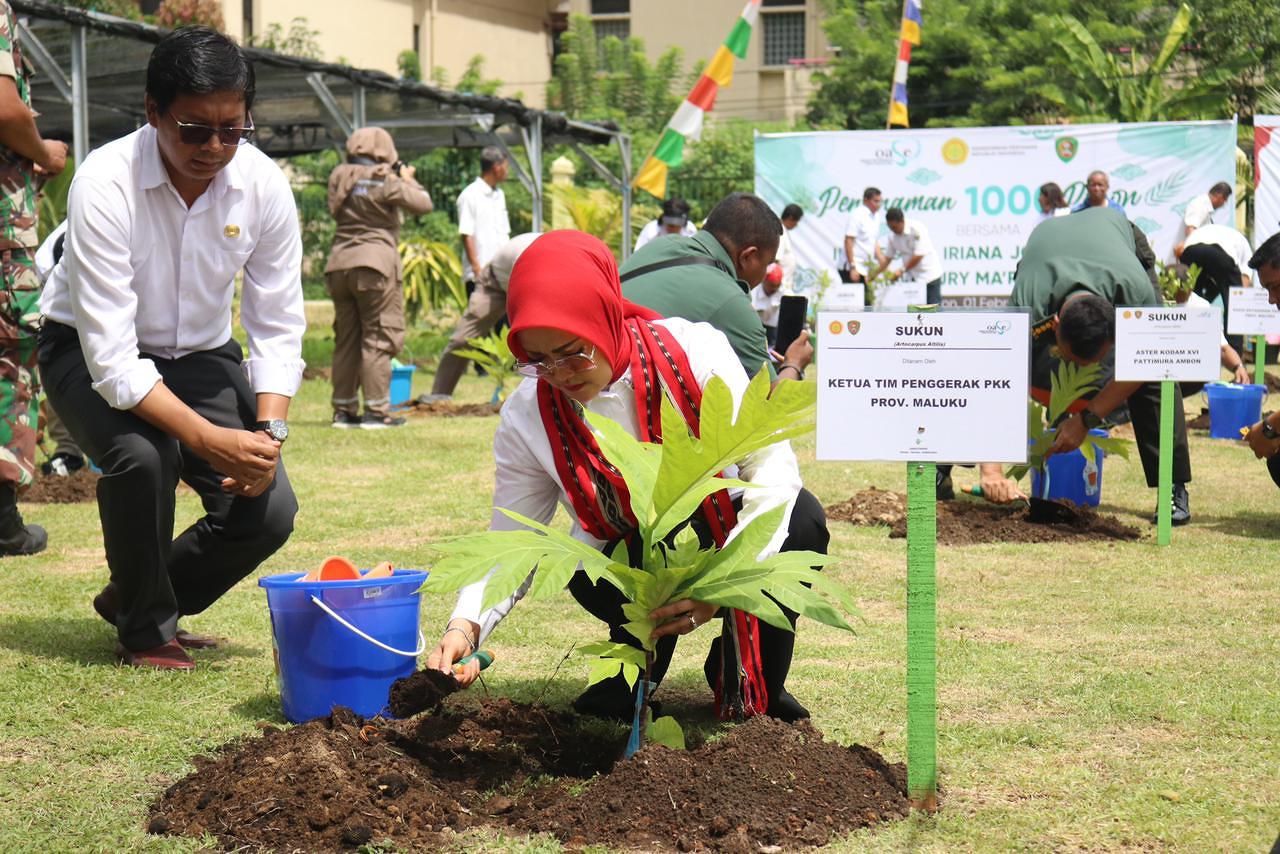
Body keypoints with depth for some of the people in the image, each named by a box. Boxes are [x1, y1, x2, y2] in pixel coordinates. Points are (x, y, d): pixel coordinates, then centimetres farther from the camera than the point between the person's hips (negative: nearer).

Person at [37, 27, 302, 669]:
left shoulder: (264, 185, -17)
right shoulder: (105, 184, -30)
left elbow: (278, 332, -9)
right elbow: (111, 359, -32)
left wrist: (269, 433, -26)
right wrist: (210, 439, -42)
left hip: (200, 356, 4)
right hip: (90, 353, -4)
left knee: (269, 510, -14)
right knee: (141, 453, -35)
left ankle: (133, 598, 16)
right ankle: (145, 629, -7)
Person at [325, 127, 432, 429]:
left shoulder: (340, 179, 10)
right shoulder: (385, 181, -7)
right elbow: (423, 204, -6)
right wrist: (408, 179, 13)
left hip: (339, 265, 6)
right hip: (375, 263, -6)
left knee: (345, 338, 11)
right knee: (378, 338, -1)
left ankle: (344, 410, 13)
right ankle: (376, 410, -3)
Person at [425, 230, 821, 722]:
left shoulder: (693, 351, -21)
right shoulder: (525, 419, -13)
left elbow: (772, 464, -23)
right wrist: (466, 625, -27)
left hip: (725, 538, 0)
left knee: (800, 522, -32)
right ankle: (629, 684, 1)